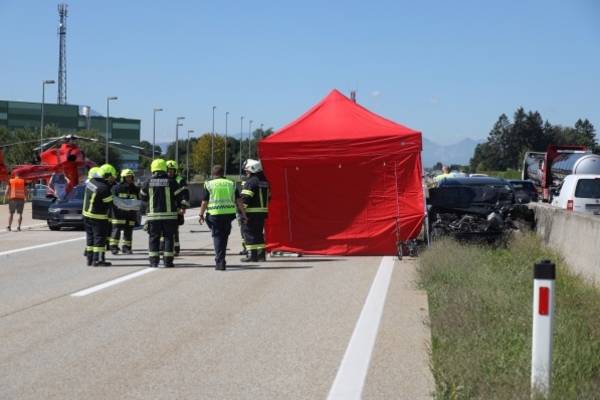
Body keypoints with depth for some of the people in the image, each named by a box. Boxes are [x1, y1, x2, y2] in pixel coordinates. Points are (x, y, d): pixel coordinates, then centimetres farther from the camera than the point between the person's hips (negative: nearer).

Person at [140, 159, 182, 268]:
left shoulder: (149, 183, 0)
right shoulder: (171, 182, -5)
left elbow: (142, 196, 12)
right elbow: (179, 196, -2)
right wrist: (179, 207, 17)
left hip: (153, 215, 1)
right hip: (169, 214, -1)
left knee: (153, 238, 8)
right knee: (168, 237, 5)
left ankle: (154, 261, 4)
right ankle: (167, 261, 2)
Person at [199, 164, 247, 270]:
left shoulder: (208, 184, 2)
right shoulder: (231, 184, 9)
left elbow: (204, 202, -1)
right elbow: (239, 201, 6)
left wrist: (201, 215, 10)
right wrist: (243, 215, 9)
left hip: (214, 214, -2)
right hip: (229, 214, 2)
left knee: (217, 237, 3)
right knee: (224, 237, 17)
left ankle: (220, 262, -4)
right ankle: (221, 259, 24)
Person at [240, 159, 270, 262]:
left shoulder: (251, 182, -12)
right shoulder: (264, 181, 16)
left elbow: (245, 198, -19)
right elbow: (268, 197, 21)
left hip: (252, 212, -9)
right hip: (263, 211, 9)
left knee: (249, 232, -4)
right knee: (259, 232, 15)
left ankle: (252, 255, -7)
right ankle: (261, 254, 15)